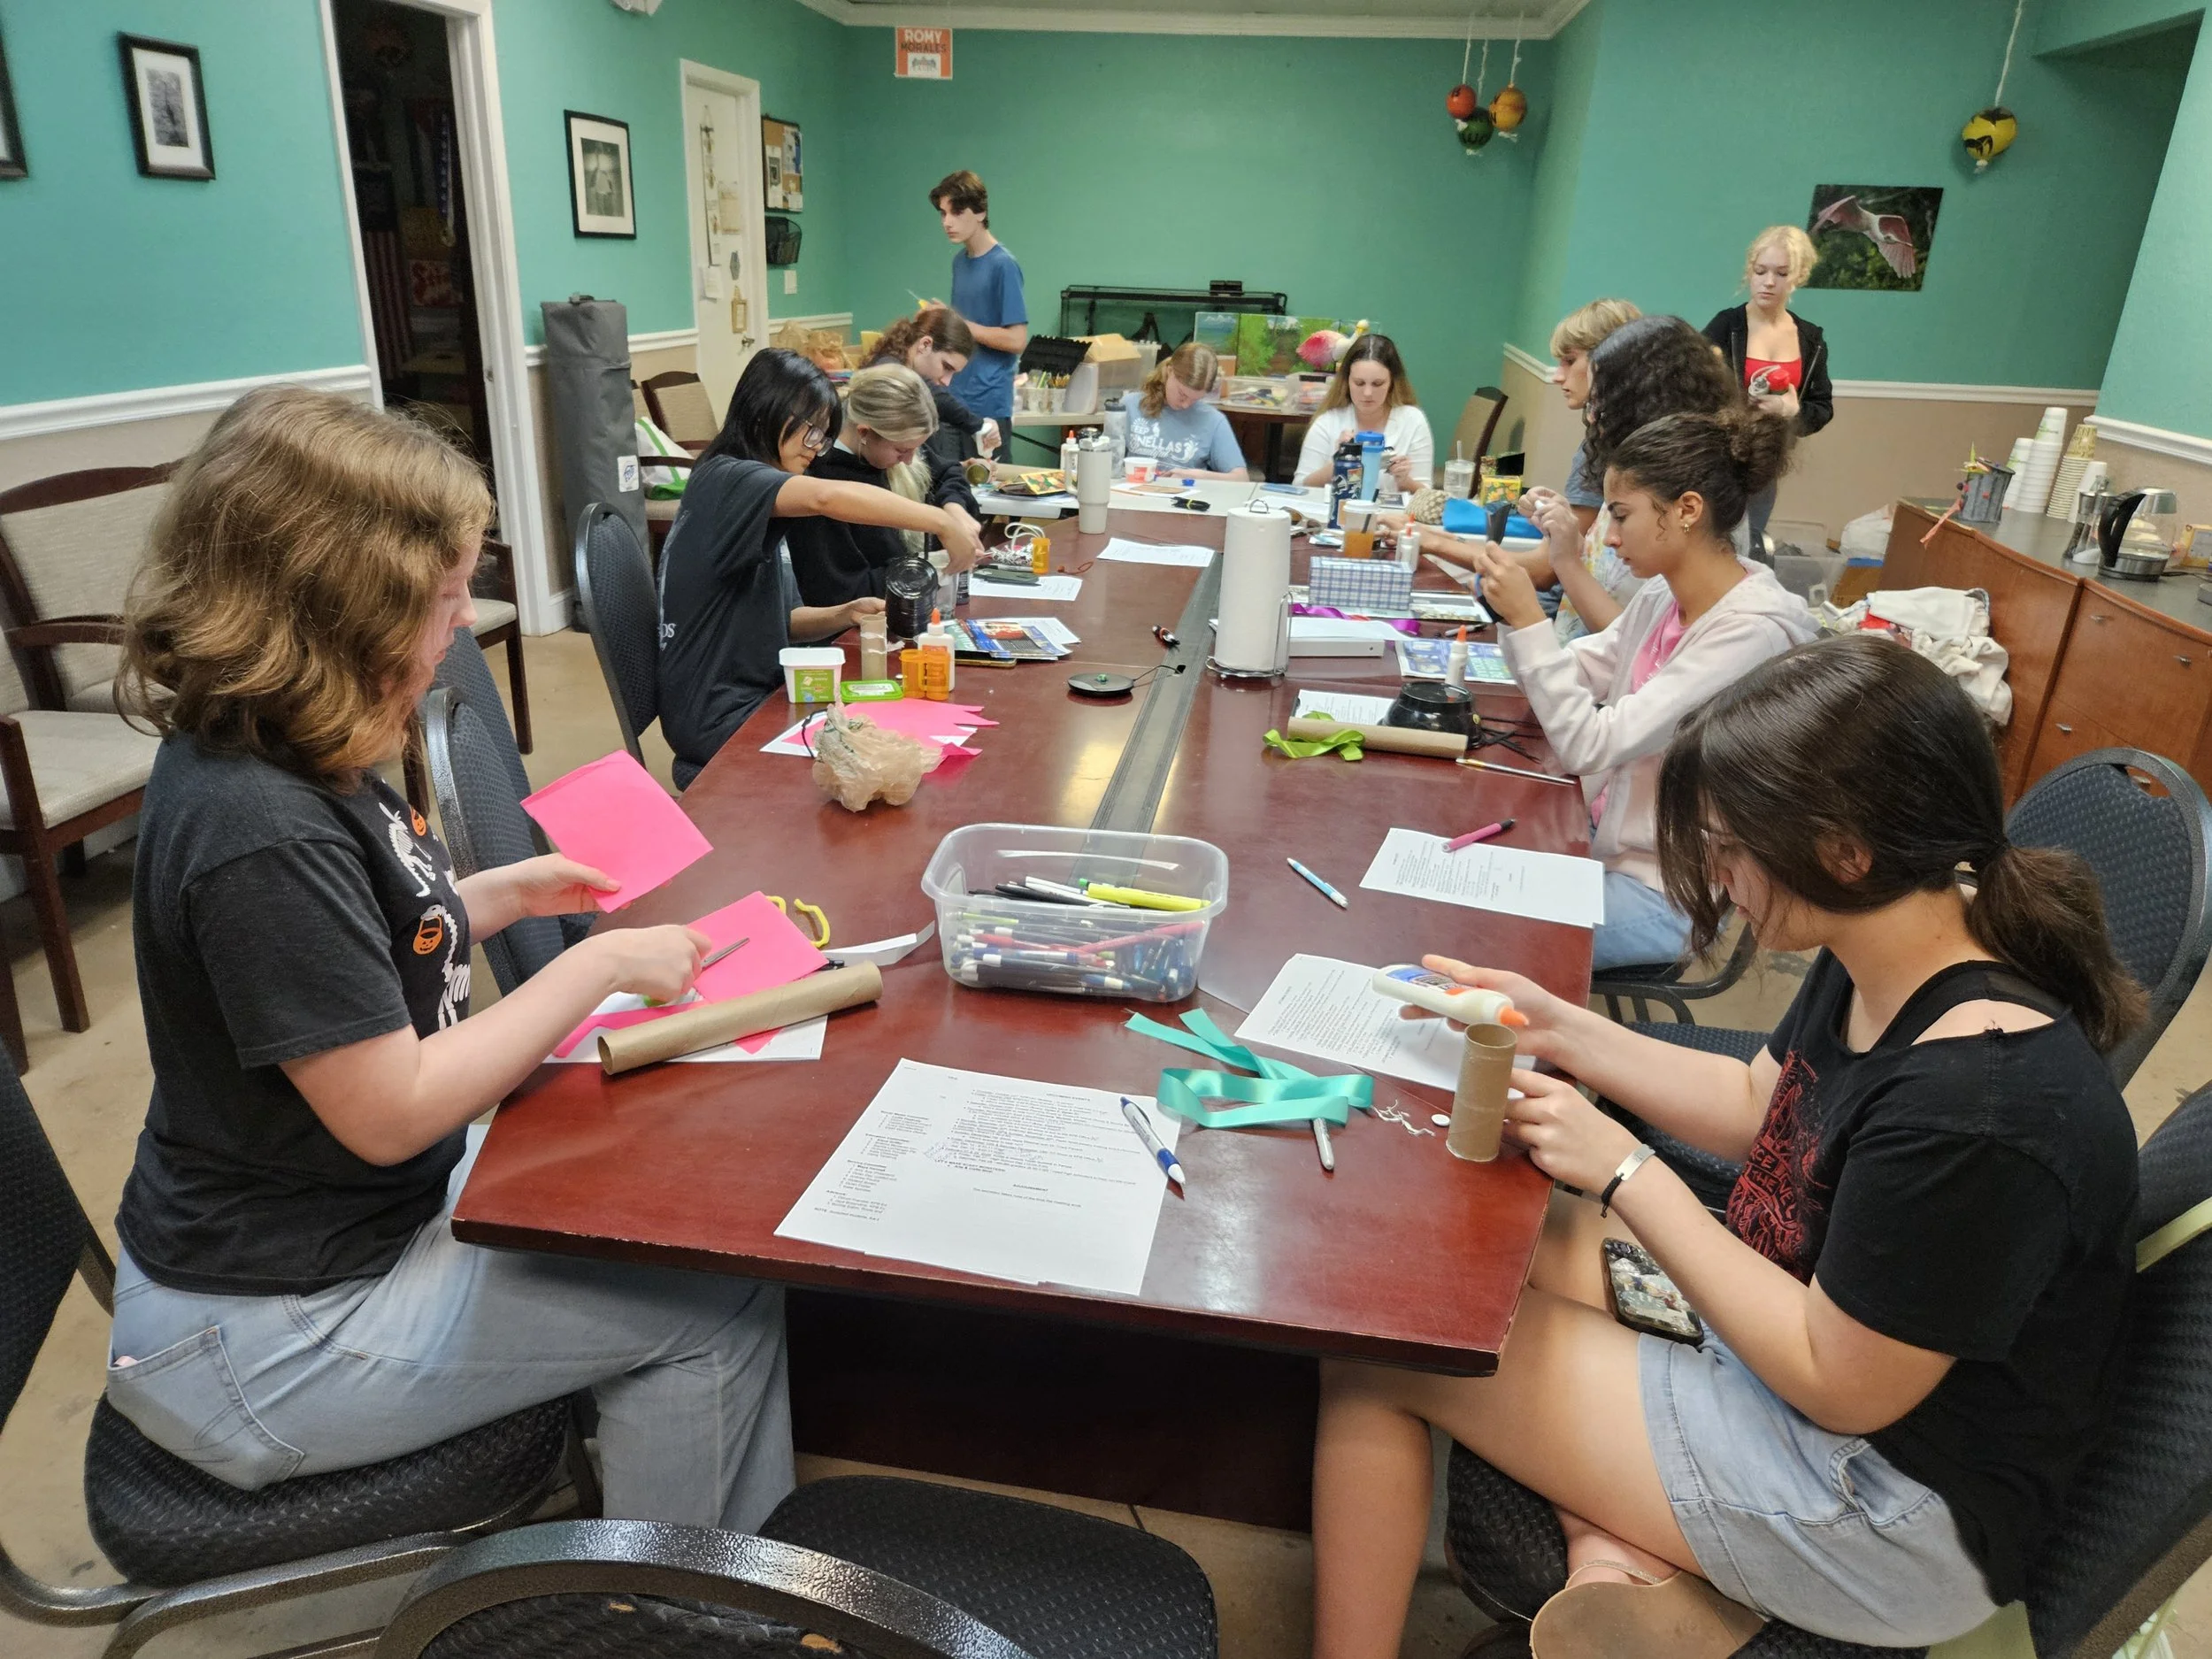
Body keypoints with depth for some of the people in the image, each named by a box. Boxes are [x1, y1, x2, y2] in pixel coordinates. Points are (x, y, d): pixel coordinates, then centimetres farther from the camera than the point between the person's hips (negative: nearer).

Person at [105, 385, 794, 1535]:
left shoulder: (284, 759, -1)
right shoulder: (259, 834, -30)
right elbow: (389, 1112, -26)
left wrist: (505, 893, 4)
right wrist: (597, 965, -19)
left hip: (369, 1214, 9)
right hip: (269, 1327, -9)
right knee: (718, 1304, -7)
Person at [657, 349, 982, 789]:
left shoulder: (766, 511, 15)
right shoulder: (723, 480, -14)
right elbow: (827, 497, -33)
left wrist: (845, 615, -5)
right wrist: (942, 523, -30)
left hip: (758, 698, 9)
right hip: (718, 720, -9)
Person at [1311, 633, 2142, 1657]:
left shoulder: (1980, 1108, -34)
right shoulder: (1876, 971, -7)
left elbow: (1838, 1384, -23)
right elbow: (1758, 1107, 11)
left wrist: (1625, 1172, -19)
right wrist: (1557, 1027, 0)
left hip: (1885, 1515, -9)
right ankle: (1614, 1545, 0)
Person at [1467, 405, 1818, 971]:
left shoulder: (1751, 633, -25)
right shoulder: (1664, 595, 0)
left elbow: (1590, 746, -28)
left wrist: (1529, 622, -25)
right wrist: (1512, 611, -8)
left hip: (1665, 893, -8)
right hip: (1605, 834, 8)